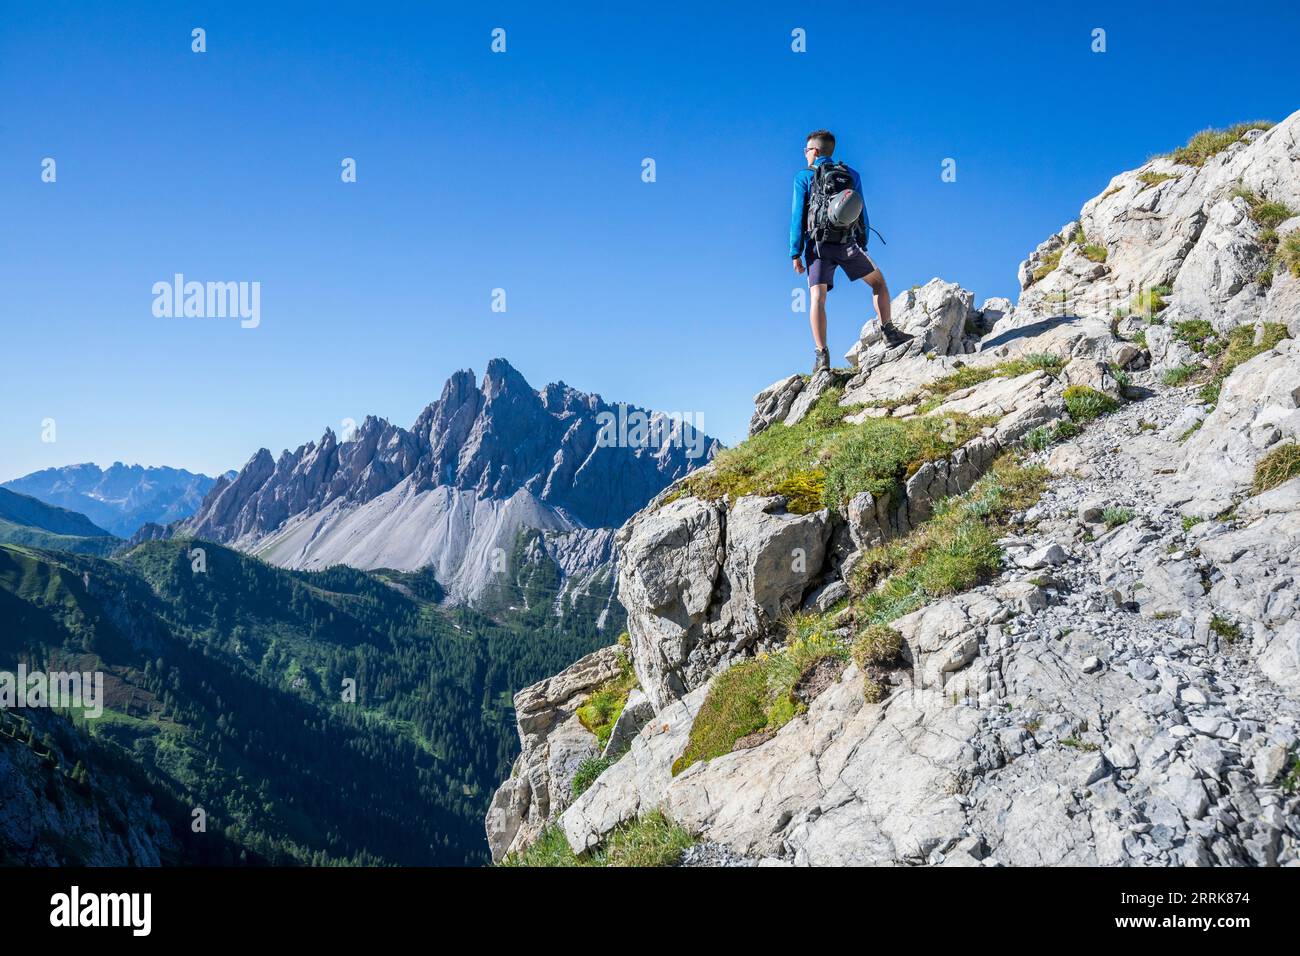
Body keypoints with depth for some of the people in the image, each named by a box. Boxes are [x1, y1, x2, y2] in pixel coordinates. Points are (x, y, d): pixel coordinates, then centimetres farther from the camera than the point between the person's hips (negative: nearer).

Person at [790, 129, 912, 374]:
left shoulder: (804, 176, 4)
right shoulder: (851, 174, 13)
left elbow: (798, 215, -2)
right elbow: (861, 213, 13)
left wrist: (795, 253, -2)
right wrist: (863, 246, 19)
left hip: (818, 245, -2)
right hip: (847, 244, 2)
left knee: (817, 299, -7)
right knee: (878, 281, 19)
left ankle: (822, 355, -18)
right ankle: (889, 333, 13)